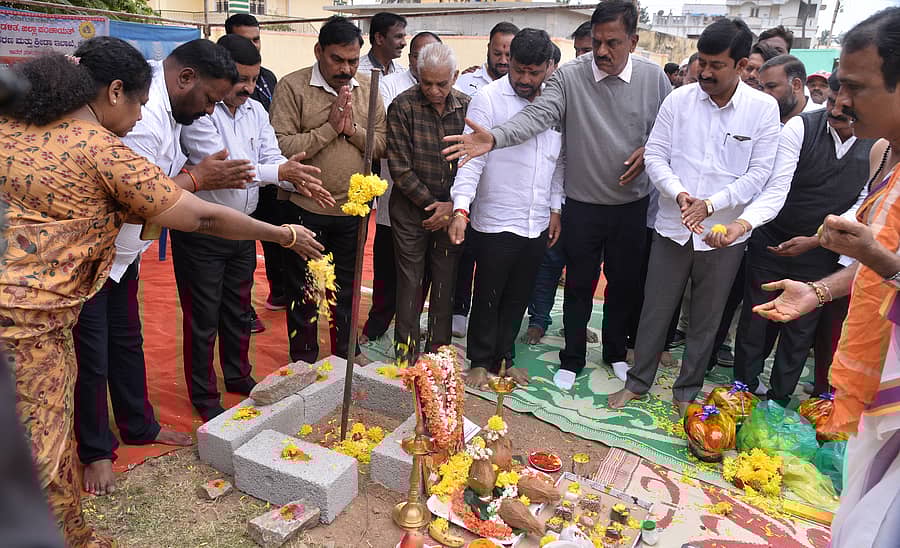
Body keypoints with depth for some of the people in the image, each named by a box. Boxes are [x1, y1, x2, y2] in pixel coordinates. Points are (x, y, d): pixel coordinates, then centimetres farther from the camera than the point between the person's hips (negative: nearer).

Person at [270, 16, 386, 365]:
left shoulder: (367, 89, 3)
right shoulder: (292, 87, -10)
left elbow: (382, 144, 0)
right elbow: (281, 148, -19)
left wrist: (353, 129, -17)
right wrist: (330, 127, -21)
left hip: (353, 208, 4)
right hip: (305, 208, -3)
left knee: (347, 285, 19)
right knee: (303, 290, 12)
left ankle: (346, 350, 39)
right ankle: (304, 360, 30)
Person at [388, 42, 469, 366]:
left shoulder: (467, 107, 0)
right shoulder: (403, 106, -8)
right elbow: (400, 168, -10)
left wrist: (453, 206, -8)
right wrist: (431, 204, -10)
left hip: (451, 211, 3)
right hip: (411, 210, -2)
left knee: (446, 281, 9)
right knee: (410, 281, 2)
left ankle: (438, 349, 24)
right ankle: (406, 356, 14)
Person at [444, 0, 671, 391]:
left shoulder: (654, 78, -4)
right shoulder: (570, 76, -11)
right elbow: (536, 116, -24)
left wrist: (649, 151, -11)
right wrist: (494, 138, -42)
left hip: (632, 204, 2)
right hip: (583, 204, -2)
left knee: (625, 282, 16)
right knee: (579, 285, 10)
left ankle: (615, 352, 39)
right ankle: (572, 360, 28)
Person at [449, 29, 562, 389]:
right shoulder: (488, 99, -9)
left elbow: (557, 161, 14)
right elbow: (473, 158, -15)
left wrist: (556, 209, 12)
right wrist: (461, 208, -26)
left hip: (537, 223, 5)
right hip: (496, 222, -5)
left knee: (518, 298, 16)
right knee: (488, 298, 8)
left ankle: (504, 357, 33)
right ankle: (480, 362, 26)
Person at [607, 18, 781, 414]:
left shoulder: (763, 108, -5)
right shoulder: (679, 99, -3)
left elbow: (759, 172, -6)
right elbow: (655, 155, -2)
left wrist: (711, 204, -17)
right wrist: (678, 193, -18)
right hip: (673, 227, 1)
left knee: (706, 318, 13)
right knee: (655, 310, 10)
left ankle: (687, 390, 31)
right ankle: (638, 381, 28)